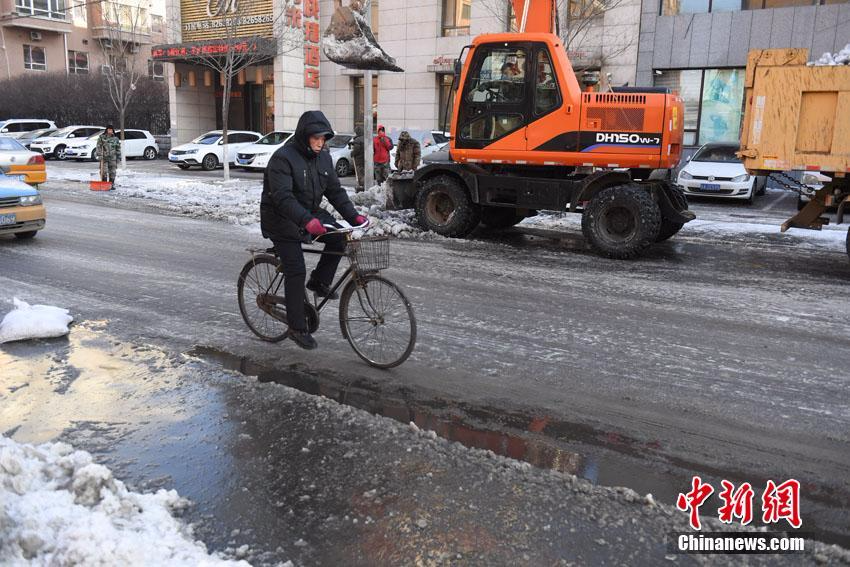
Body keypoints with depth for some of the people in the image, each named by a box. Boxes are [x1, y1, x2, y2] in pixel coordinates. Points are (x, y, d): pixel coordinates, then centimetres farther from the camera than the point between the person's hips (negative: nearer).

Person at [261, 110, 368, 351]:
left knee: (339, 237, -17)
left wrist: (353, 216, -9)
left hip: (310, 213, 7)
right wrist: (307, 220, -46)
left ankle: (320, 282, 5)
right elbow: (282, 197, -32)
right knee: (296, 271, -10)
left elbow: (335, 190, 4)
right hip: (281, 220, -6)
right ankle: (297, 328, 2)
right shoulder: (283, 158, -21)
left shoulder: (323, 157, 2)